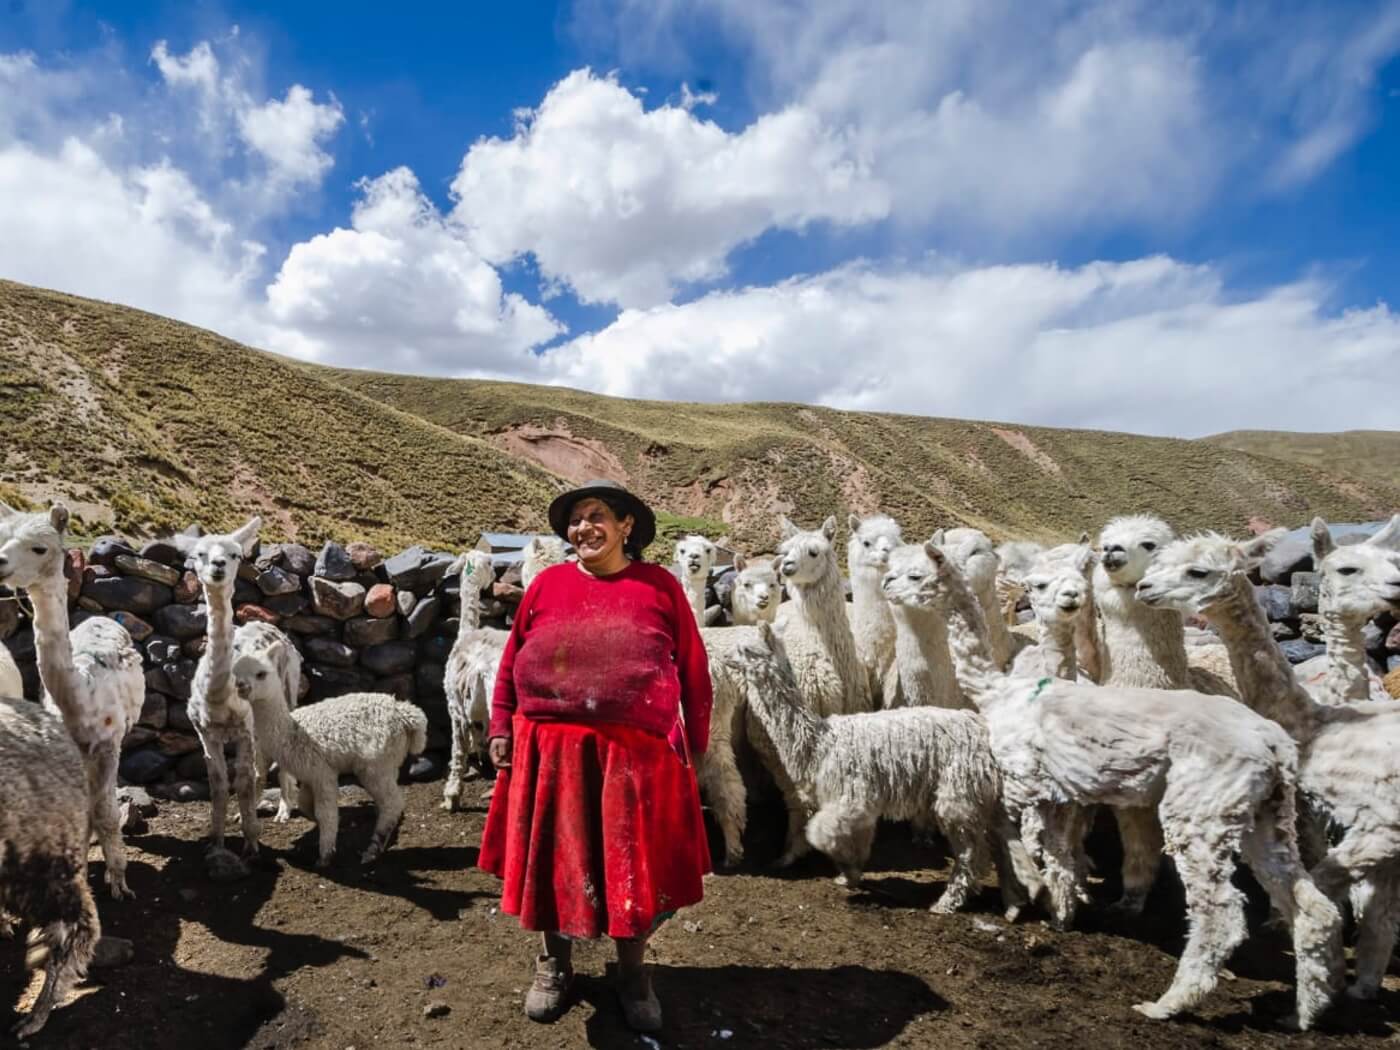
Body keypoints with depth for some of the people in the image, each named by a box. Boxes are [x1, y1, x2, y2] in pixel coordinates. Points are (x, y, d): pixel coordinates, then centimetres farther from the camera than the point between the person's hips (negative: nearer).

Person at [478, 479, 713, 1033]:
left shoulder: (660, 585, 0)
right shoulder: (547, 583, 4)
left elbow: (693, 671, 3)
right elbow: (511, 661, 10)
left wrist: (695, 743, 3)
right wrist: (500, 727, 6)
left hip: (637, 750, -1)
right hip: (551, 748, 2)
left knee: (636, 865, 9)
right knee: (554, 860, 13)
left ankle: (633, 971, 34)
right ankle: (554, 962, 38)